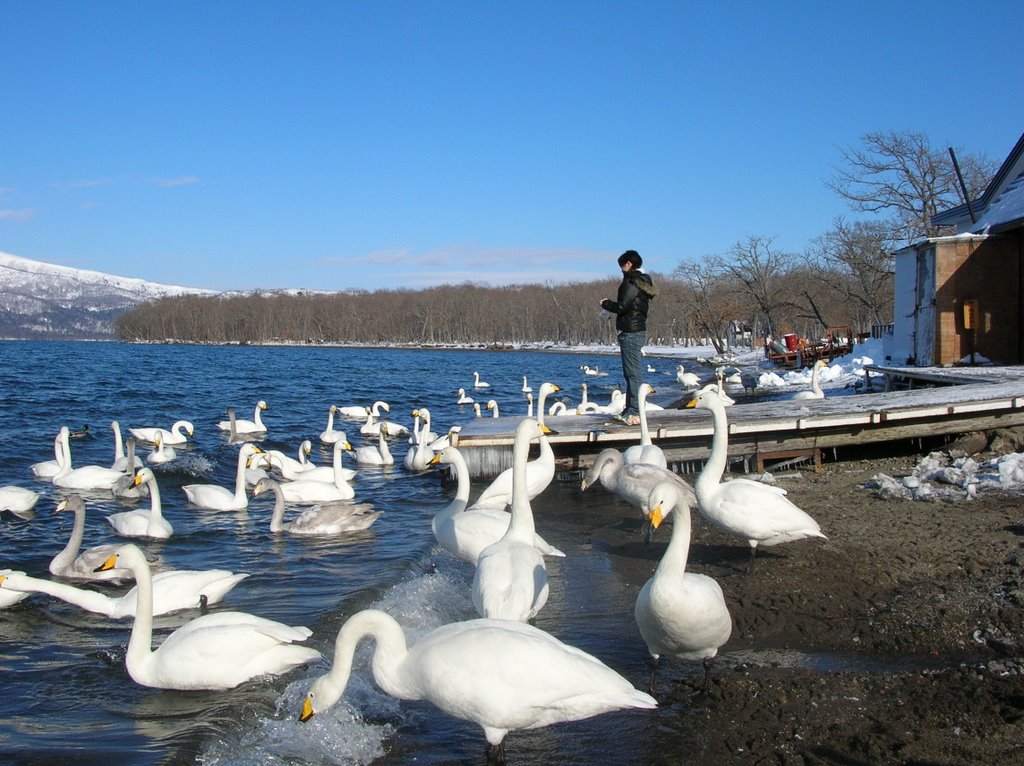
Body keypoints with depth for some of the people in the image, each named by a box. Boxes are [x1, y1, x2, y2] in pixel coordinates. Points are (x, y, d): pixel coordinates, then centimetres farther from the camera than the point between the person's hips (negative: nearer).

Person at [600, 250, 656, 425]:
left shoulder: (631, 282, -14)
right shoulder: (642, 282, 17)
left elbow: (622, 306, -18)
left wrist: (606, 304, -1)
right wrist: (611, 303, 16)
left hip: (631, 332, -11)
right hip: (638, 330, 11)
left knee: (633, 373, -10)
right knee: (631, 373, 15)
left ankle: (635, 413, -11)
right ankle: (630, 410, 20)